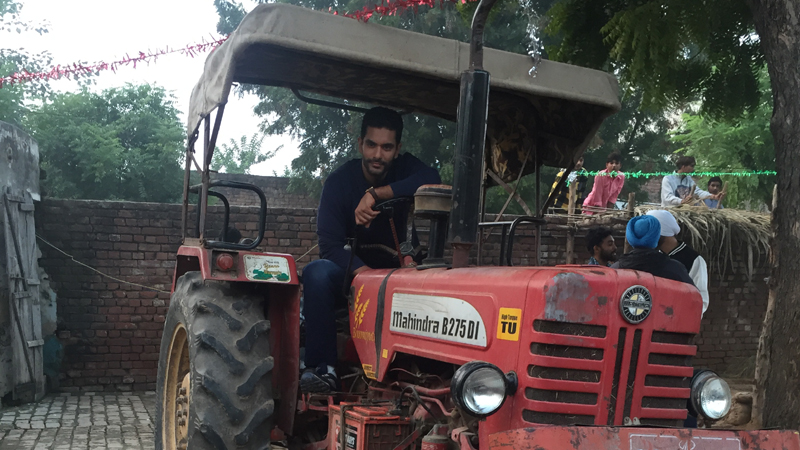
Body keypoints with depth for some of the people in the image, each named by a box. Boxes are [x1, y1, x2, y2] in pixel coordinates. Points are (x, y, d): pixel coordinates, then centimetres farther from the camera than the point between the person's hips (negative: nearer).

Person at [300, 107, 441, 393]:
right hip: (350, 272, -1)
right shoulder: (339, 181, -9)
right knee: (317, 272, -34)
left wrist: (376, 193, -36)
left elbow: (431, 181, -30)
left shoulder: (404, 168, -3)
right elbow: (330, 244, -22)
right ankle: (323, 369, -37)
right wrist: (365, 273, -40)